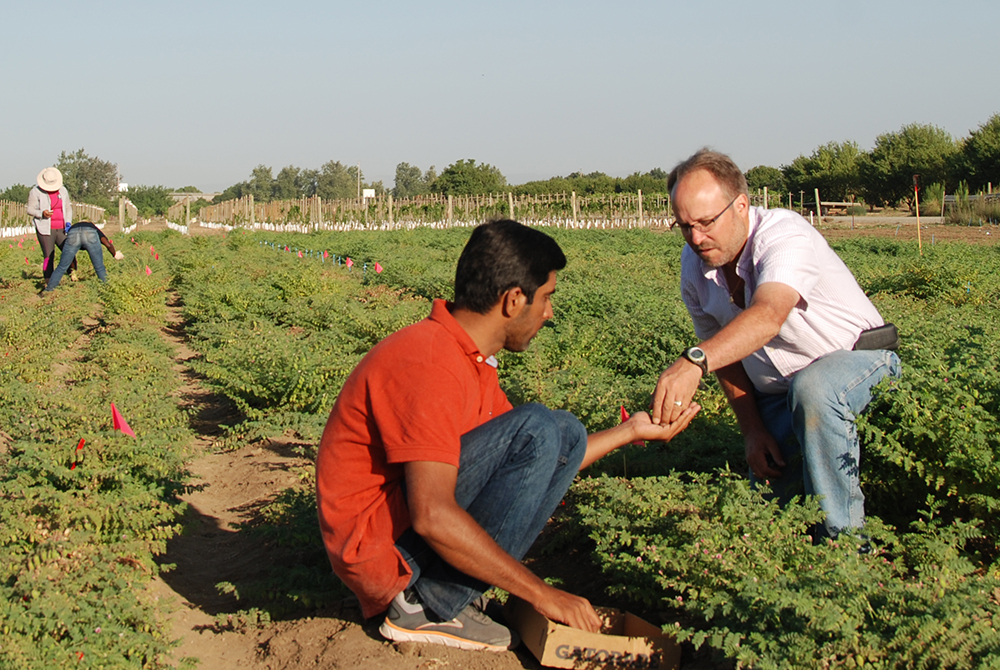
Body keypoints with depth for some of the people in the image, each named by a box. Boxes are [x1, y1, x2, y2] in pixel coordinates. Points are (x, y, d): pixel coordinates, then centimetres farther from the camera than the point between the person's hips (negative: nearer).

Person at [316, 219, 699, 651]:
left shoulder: (470, 360, 10)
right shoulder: (431, 364, -23)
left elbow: (544, 461, 16)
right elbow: (432, 517, -30)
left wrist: (631, 432, 20)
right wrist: (541, 594, -25)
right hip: (374, 544, -10)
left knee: (565, 435, 9)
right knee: (537, 430, -20)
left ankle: (433, 594, 2)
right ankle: (430, 606, -12)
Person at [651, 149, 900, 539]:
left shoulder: (784, 236, -29)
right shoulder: (694, 265, -6)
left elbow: (767, 316, -49)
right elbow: (725, 350, 5)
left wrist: (693, 362, -65)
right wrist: (752, 429, -7)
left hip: (857, 360, -7)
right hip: (776, 395, 7)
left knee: (811, 388, -39)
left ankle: (843, 540, -26)